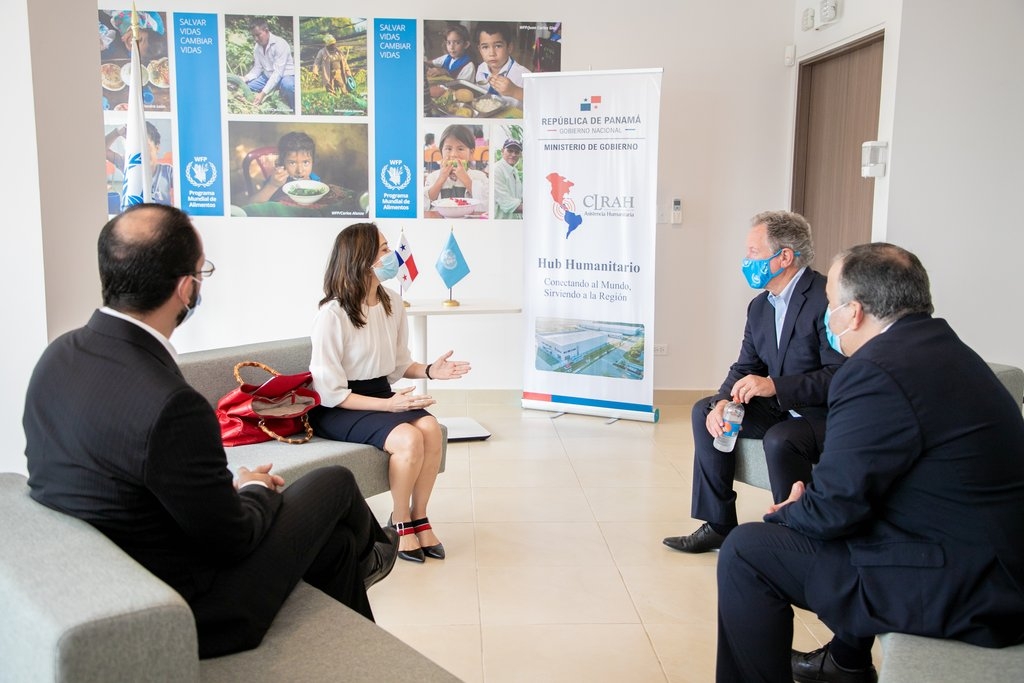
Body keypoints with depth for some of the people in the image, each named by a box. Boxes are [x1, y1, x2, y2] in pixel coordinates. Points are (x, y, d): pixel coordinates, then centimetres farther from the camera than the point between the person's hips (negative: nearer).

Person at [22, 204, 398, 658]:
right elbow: (232, 540, -21)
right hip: (189, 616, -7)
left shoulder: (61, 354, -7)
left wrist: (231, 485, 8)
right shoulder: (169, 405, -35)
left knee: (334, 544, 23)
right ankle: (367, 552, 48)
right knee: (334, 482, 12)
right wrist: (255, 489, 1)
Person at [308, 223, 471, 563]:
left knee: (430, 428, -22)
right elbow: (331, 393, -17)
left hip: (379, 394, 7)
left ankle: (419, 517, -3)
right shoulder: (332, 315, -20)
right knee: (408, 438, -28)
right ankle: (400, 522, -4)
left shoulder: (392, 304, 1)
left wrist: (429, 370, -7)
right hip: (337, 408, -6)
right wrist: (388, 405, -22)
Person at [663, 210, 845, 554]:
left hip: (826, 415, -8)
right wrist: (723, 401, -14)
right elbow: (745, 367, 7)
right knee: (704, 411, 0)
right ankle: (718, 525, 5)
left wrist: (774, 385, -31)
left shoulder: (826, 298, -19)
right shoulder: (760, 306, 8)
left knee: (780, 440, -35)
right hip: (780, 409, 9)